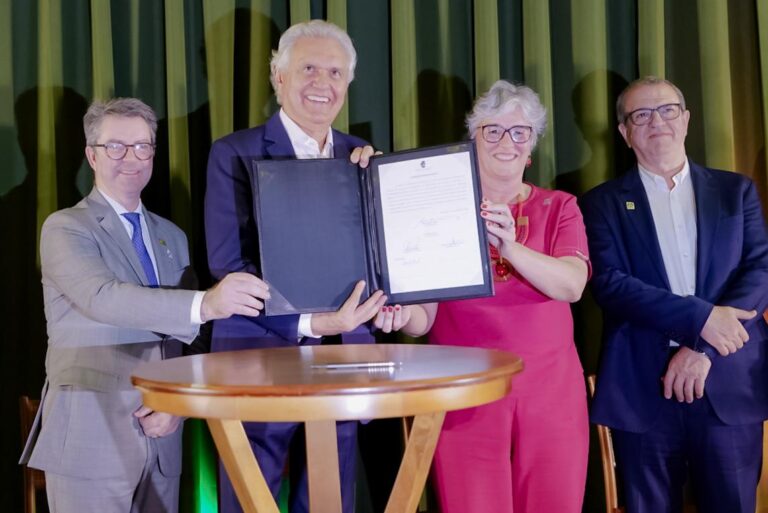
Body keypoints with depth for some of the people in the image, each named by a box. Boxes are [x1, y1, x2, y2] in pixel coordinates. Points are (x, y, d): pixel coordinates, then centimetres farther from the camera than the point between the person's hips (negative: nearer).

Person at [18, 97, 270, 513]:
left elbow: (188, 337, 12)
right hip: (89, 435, -5)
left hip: (160, 437, 5)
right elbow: (104, 298, -23)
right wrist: (205, 303, -36)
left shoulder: (172, 236, 13)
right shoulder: (65, 228, -5)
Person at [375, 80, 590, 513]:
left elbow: (572, 285, -9)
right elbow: (427, 313, 2)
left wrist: (511, 247, -26)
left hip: (550, 390, 1)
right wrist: (405, 314, -22)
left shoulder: (560, 207, 9)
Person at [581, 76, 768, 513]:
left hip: (731, 384, 1)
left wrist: (703, 348, -12)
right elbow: (609, 283, -7)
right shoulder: (605, 203, 6)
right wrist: (700, 317, -17)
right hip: (643, 388, -1)